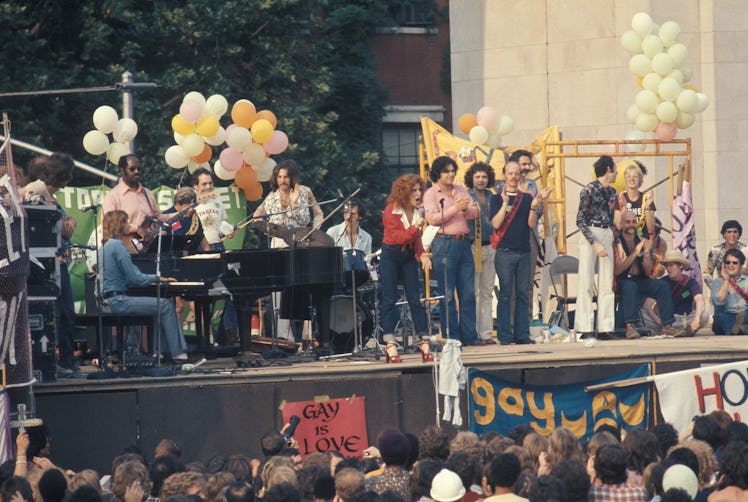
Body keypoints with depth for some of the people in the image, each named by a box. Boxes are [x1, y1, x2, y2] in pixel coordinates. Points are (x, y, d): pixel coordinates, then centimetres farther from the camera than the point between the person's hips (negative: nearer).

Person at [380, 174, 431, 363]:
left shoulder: (417, 211, 4)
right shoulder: (391, 211, -13)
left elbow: (416, 238, 8)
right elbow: (396, 237, -19)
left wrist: (422, 255, -8)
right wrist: (414, 228, -31)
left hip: (408, 256, 5)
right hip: (390, 256, -5)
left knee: (415, 299, 1)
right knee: (389, 299, -4)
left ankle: (424, 342, 3)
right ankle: (390, 345, -2)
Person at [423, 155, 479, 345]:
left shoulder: (461, 190, 16)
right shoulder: (431, 194, 1)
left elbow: (475, 212, 11)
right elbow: (432, 218, -12)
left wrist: (466, 208, -11)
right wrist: (454, 209, -17)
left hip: (464, 242, 5)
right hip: (444, 243, -5)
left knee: (468, 292, 4)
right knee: (447, 294, -4)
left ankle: (469, 335, 9)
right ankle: (451, 337, -1)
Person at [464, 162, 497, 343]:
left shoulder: (491, 196, 14)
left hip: (489, 247, 6)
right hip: (472, 246, -6)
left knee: (487, 293, 7)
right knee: (472, 293, -7)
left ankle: (486, 333, 10)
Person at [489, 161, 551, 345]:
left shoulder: (527, 198, 13)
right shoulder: (497, 199, 5)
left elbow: (531, 224, 3)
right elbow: (496, 224, -7)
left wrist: (534, 205, -11)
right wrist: (505, 203, -15)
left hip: (524, 252, 3)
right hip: (505, 252, -3)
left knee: (523, 294, 3)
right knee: (505, 294, -5)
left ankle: (522, 334, 5)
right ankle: (505, 335, -5)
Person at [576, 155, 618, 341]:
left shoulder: (611, 192, 13)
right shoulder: (589, 190, -9)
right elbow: (581, 221, -11)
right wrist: (595, 244, -16)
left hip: (606, 235, 7)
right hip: (589, 235, -7)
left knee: (607, 284, 4)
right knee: (586, 284, -6)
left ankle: (605, 328, 5)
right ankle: (585, 329, -7)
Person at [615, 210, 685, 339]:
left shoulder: (642, 242, 6)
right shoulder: (617, 243, -9)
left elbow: (647, 272, 0)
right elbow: (617, 271, -20)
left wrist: (647, 252, -17)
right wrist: (635, 253, -24)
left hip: (640, 280, 5)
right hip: (621, 281, -5)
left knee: (663, 287, -17)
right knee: (630, 286, -37)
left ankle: (666, 327, -21)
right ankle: (630, 326, -43)